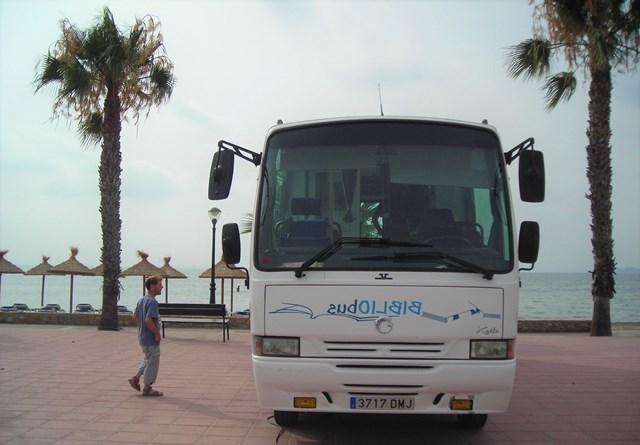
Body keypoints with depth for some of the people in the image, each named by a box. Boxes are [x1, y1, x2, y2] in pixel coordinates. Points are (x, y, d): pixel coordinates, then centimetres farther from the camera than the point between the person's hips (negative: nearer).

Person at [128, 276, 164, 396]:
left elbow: (135, 317, 16)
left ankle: (136, 378, 22)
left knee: (148, 359, 24)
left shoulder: (141, 300, 9)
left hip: (142, 336, 9)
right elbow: (148, 320, -30)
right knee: (153, 361, 3)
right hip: (151, 338, -9)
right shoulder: (152, 302, -21)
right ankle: (147, 388, 11)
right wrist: (157, 333, -21)